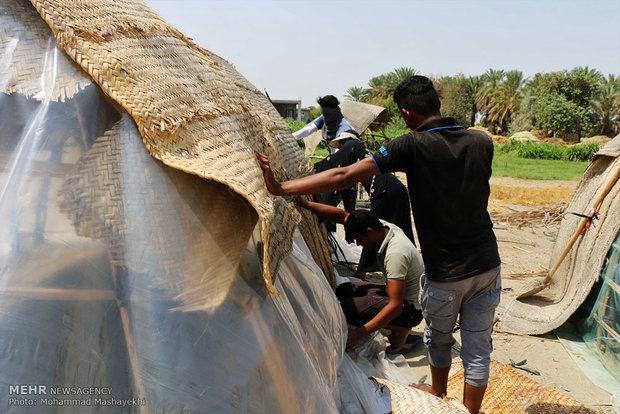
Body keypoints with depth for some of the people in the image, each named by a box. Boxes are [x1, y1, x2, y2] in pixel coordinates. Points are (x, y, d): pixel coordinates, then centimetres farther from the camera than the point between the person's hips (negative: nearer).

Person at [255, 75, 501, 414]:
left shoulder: (412, 146, -18)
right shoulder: (482, 141, -2)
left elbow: (344, 177, -24)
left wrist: (280, 188, -22)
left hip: (445, 274, -3)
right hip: (487, 265, 4)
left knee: (438, 339, 24)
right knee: (478, 348, 15)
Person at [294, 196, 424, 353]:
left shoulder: (395, 254, -32)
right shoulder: (382, 226, -7)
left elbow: (395, 306, -33)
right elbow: (342, 215, -3)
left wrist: (358, 334, -31)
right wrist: (306, 204, -11)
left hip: (412, 309, -9)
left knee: (345, 310, -20)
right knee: (344, 290, 7)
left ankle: (401, 330, -3)